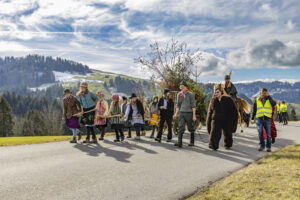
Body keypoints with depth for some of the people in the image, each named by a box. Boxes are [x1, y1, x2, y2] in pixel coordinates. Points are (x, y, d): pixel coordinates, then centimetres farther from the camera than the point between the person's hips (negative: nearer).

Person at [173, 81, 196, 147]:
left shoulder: (190, 94, -5)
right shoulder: (179, 94, 10)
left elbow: (193, 105, -7)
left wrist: (194, 115, -12)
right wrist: (176, 113, 9)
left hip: (189, 113, -4)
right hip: (181, 113, 4)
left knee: (191, 128, 7)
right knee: (180, 127, -9)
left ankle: (192, 142, 21)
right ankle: (179, 142, -14)